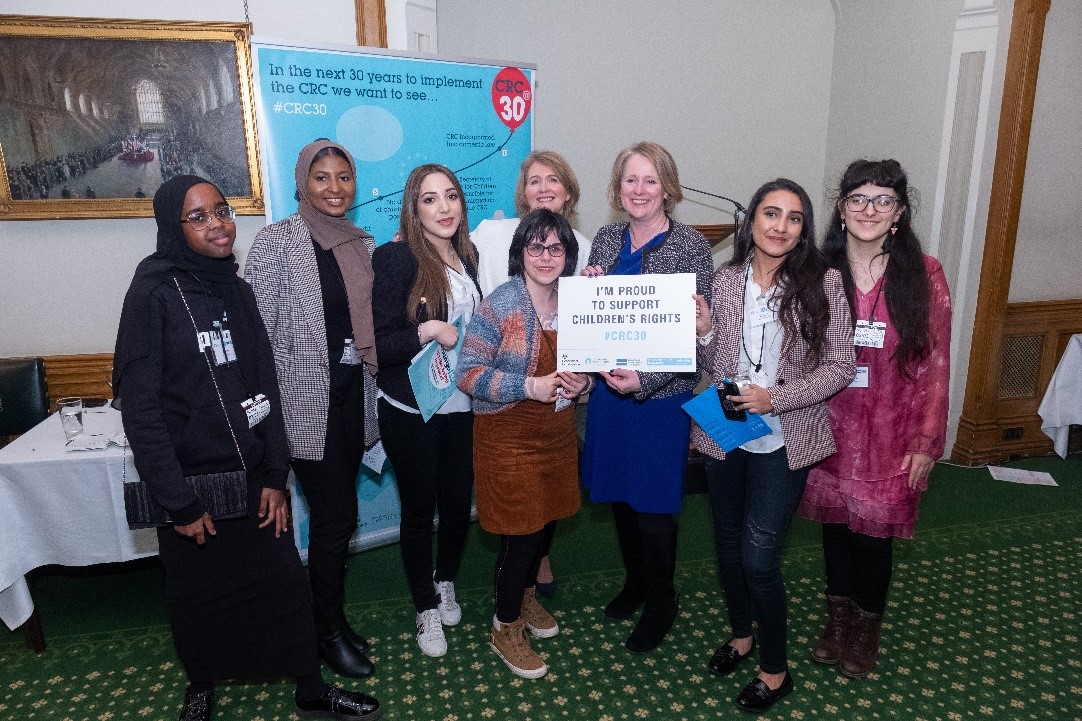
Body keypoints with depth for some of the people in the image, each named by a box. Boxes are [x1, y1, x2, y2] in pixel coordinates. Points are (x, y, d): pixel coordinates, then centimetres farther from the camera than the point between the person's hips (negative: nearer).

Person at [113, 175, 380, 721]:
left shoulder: (236, 290, 3)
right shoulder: (154, 294, -12)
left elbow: (266, 386, 3)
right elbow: (140, 408, -14)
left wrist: (275, 476, -2)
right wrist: (179, 503, -14)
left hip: (251, 475, 4)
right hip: (192, 482, -4)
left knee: (284, 583, 9)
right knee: (198, 597, 15)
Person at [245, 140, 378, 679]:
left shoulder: (363, 244, 10)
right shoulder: (277, 241, -8)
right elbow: (257, 327, -10)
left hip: (353, 393, 6)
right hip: (307, 399, -5)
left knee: (334, 514, 13)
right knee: (337, 516, 0)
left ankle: (328, 615, 31)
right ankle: (330, 630, 21)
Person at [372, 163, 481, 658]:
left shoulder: (467, 256, 6)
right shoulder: (394, 258, -12)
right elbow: (377, 344, -15)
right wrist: (427, 332, -28)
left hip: (462, 406, 5)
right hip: (412, 411, -5)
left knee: (459, 503, 14)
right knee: (420, 510, 10)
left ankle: (445, 582, 42)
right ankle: (426, 608, 32)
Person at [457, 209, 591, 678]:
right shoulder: (500, 304, -16)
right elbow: (468, 374, -17)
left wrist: (581, 382, -10)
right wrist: (530, 386, -27)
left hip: (558, 434, 6)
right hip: (509, 438, -6)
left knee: (547, 522, 18)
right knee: (521, 533, 2)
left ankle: (526, 596, 45)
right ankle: (506, 629, 25)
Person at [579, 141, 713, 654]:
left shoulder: (691, 246, -10)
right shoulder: (606, 239, 5)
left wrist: (644, 379, -22)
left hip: (660, 395, -5)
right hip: (608, 387, 5)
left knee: (652, 504, 6)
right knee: (618, 494, 16)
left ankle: (660, 605, 29)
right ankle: (634, 582, 41)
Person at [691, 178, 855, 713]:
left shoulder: (822, 282, -9)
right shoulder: (726, 279, 0)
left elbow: (841, 366, -8)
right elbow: (713, 366, 6)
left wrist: (775, 398, -19)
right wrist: (703, 332, -15)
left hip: (782, 441, -4)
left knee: (758, 557, -2)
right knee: (728, 545, 17)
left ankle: (775, 670, 24)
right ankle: (741, 634, 44)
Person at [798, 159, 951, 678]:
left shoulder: (924, 274, -7)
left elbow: (935, 363, -5)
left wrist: (927, 441, -6)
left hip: (891, 432, -2)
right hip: (829, 427, 2)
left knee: (873, 531, 9)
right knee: (834, 522, 15)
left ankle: (867, 627, 36)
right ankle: (838, 617, 40)